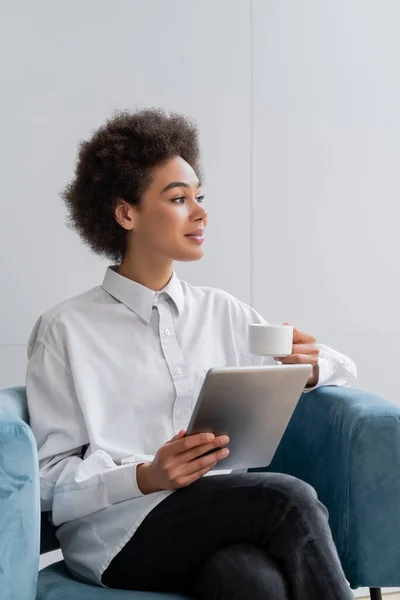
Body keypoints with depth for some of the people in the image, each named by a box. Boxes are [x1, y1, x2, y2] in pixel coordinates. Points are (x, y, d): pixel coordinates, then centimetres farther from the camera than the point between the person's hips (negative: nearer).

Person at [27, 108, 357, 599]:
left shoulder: (222, 313, 17)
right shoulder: (64, 331, 3)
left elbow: (342, 369, 23)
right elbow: (51, 482, -1)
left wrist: (312, 368, -2)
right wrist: (146, 478, -19)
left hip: (223, 515, 4)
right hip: (115, 530, -3)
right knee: (289, 498, -29)